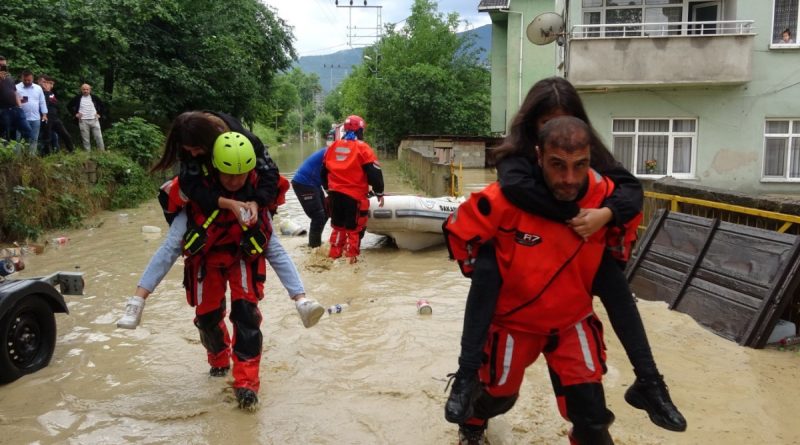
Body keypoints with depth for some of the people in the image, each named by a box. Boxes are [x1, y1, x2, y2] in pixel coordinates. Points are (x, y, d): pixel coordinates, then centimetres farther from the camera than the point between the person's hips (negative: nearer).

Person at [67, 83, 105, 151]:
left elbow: (102, 105, 15)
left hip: (94, 120, 1)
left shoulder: (94, 97, 5)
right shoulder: (77, 98, 3)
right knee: (85, 139, 1)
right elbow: (69, 106, 13)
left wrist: (100, 114, 6)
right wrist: (75, 114, 4)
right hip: (83, 121, 0)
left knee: (98, 137, 0)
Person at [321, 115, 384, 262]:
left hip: (335, 194, 6)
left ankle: (334, 255, 24)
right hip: (355, 195, -6)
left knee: (338, 226, 19)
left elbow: (324, 172, 18)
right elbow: (374, 173, -10)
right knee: (355, 228, 4)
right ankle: (351, 258, 5)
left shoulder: (333, 147, 10)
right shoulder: (362, 148, -8)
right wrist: (379, 193, 1)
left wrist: (329, 189, 30)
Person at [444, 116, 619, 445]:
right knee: (499, 393, 21)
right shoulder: (508, 198, -31)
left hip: (572, 319, 2)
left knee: (591, 413, -4)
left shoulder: (605, 196, -20)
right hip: (513, 318, -1)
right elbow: (457, 230, -15)